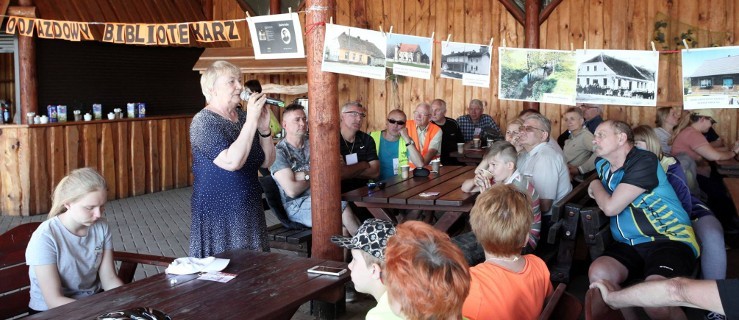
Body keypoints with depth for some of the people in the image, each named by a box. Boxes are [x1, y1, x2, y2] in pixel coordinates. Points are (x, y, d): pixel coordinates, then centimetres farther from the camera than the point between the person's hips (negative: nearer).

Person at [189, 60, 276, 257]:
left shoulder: (242, 117, 7)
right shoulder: (203, 122, -13)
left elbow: (267, 162, 7)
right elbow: (232, 161, -27)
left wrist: (264, 128, -8)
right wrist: (251, 120, -24)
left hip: (250, 212, 7)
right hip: (219, 215, -6)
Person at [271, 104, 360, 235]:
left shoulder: (312, 144, 13)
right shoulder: (279, 152, -4)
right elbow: (291, 190, -13)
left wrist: (305, 175, -11)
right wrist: (314, 177, 2)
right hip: (296, 205, -5)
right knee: (344, 209, -25)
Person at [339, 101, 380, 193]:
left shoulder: (367, 140, 9)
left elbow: (375, 173, -1)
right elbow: (337, 174, -18)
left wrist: (347, 170, -12)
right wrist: (363, 165, -4)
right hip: (339, 194, -6)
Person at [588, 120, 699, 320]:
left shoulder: (644, 161, -9)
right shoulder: (602, 164, 14)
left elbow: (611, 207, -12)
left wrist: (595, 185, 7)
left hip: (669, 239, -7)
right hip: (629, 245, 7)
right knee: (598, 274, -26)